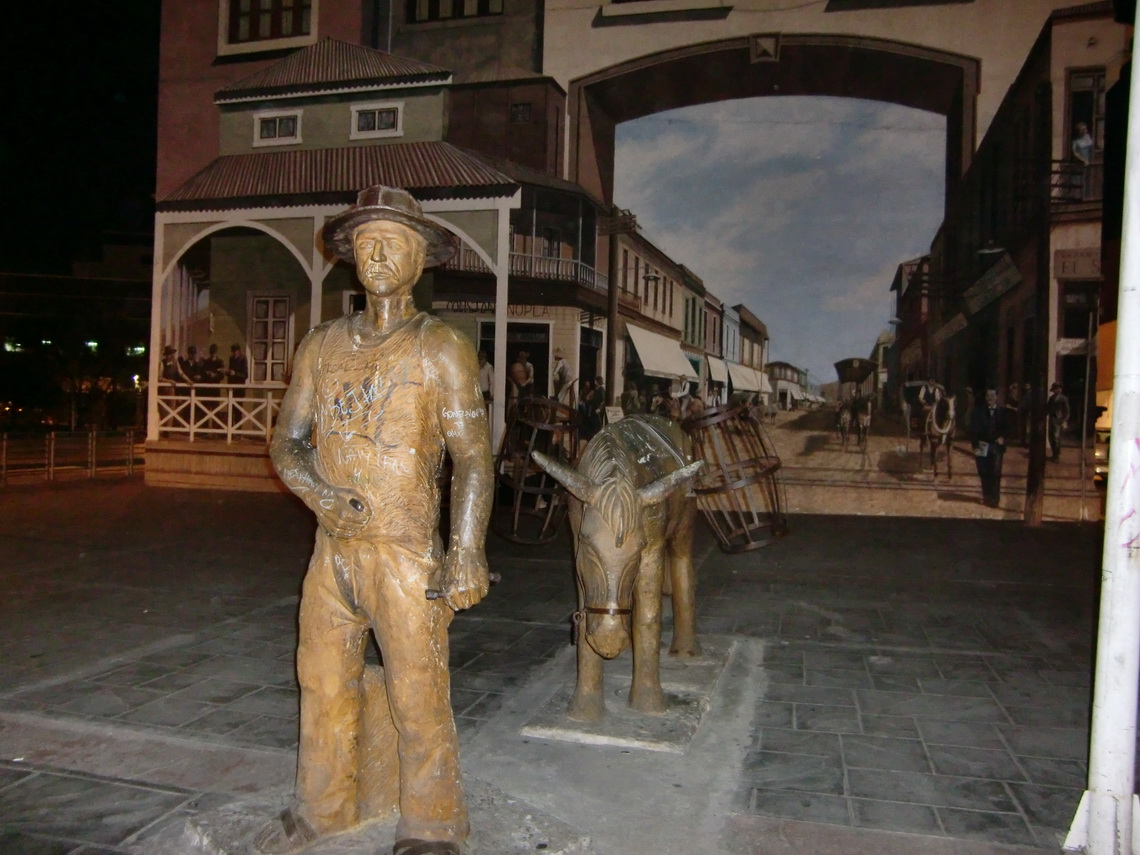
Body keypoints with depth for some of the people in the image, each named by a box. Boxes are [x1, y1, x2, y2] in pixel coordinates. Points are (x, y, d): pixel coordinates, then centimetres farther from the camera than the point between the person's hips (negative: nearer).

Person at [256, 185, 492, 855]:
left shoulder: (441, 348, -5)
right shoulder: (323, 345, 8)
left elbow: (473, 459, -8)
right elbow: (287, 441, 12)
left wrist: (464, 554, -16)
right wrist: (318, 493, -8)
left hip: (404, 553, -5)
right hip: (331, 549, 5)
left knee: (416, 693, 2)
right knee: (323, 682, 15)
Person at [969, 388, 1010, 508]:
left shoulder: (1002, 411, 3)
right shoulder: (978, 411, -2)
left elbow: (1007, 428, 10)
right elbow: (974, 429, -4)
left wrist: (1002, 437, -9)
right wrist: (975, 445, -11)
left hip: (996, 446, 0)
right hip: (981, 446, 0)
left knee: (995, 473, -4)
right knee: (984, 474, 6)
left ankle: (994, 498, -1)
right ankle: (986, 497, 17)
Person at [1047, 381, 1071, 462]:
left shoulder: (1063, 398, -3)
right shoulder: (1051, 397, 14)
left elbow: (1066, 410, -6)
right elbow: (1047, 408, 16)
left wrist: (1065, 421, -13)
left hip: (1058, 420, -6)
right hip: (1051, 419, 6)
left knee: (1056, 438, -10)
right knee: (1051, 437, 9)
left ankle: (1057, 456, -6)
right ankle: (1054, 455, 19)